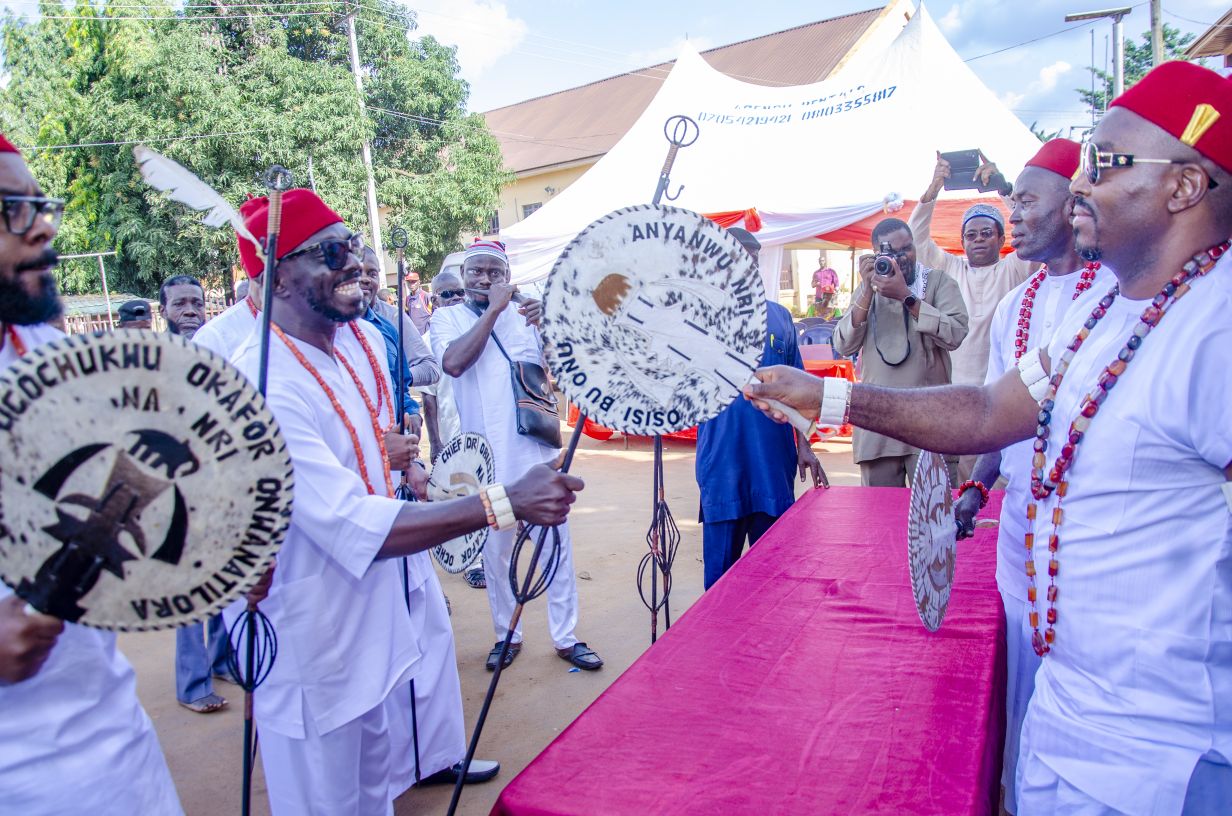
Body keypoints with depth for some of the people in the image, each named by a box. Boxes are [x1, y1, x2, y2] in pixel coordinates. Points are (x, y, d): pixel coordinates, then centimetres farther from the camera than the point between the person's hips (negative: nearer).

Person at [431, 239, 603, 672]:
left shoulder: (525, 312, 7)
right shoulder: (447, 318, 3)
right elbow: (454, 362, -19)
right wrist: (493, 308, -14)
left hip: (537, 448, 1)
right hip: (486, 456, -1)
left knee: (557, 543, 6)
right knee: (495, 550, 9)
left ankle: (566, 636, 19)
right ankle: (507, 634, 27)